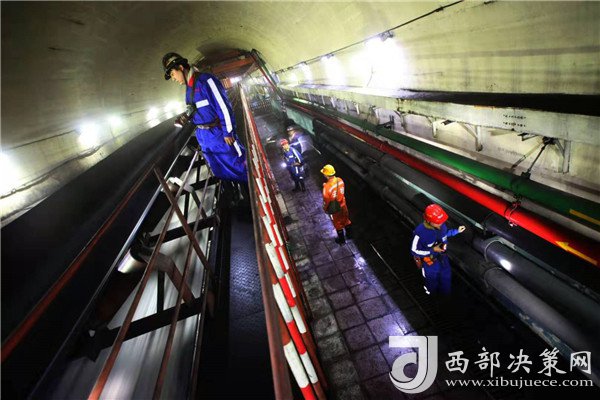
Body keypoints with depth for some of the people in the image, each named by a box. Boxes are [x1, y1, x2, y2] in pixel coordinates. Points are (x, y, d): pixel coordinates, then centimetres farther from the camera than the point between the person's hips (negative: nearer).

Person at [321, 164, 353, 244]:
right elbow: (343, 192, 0)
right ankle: (349, 234, 49)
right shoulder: (340, 180, -17)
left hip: (334, 209, -5)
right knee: (346, 220, 27)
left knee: (338, 224, 19)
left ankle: (341, 239, 40)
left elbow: (326, 200, -19)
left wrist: (325, 209, -2)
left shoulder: (327, 187, -34)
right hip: (343, 205, 5)